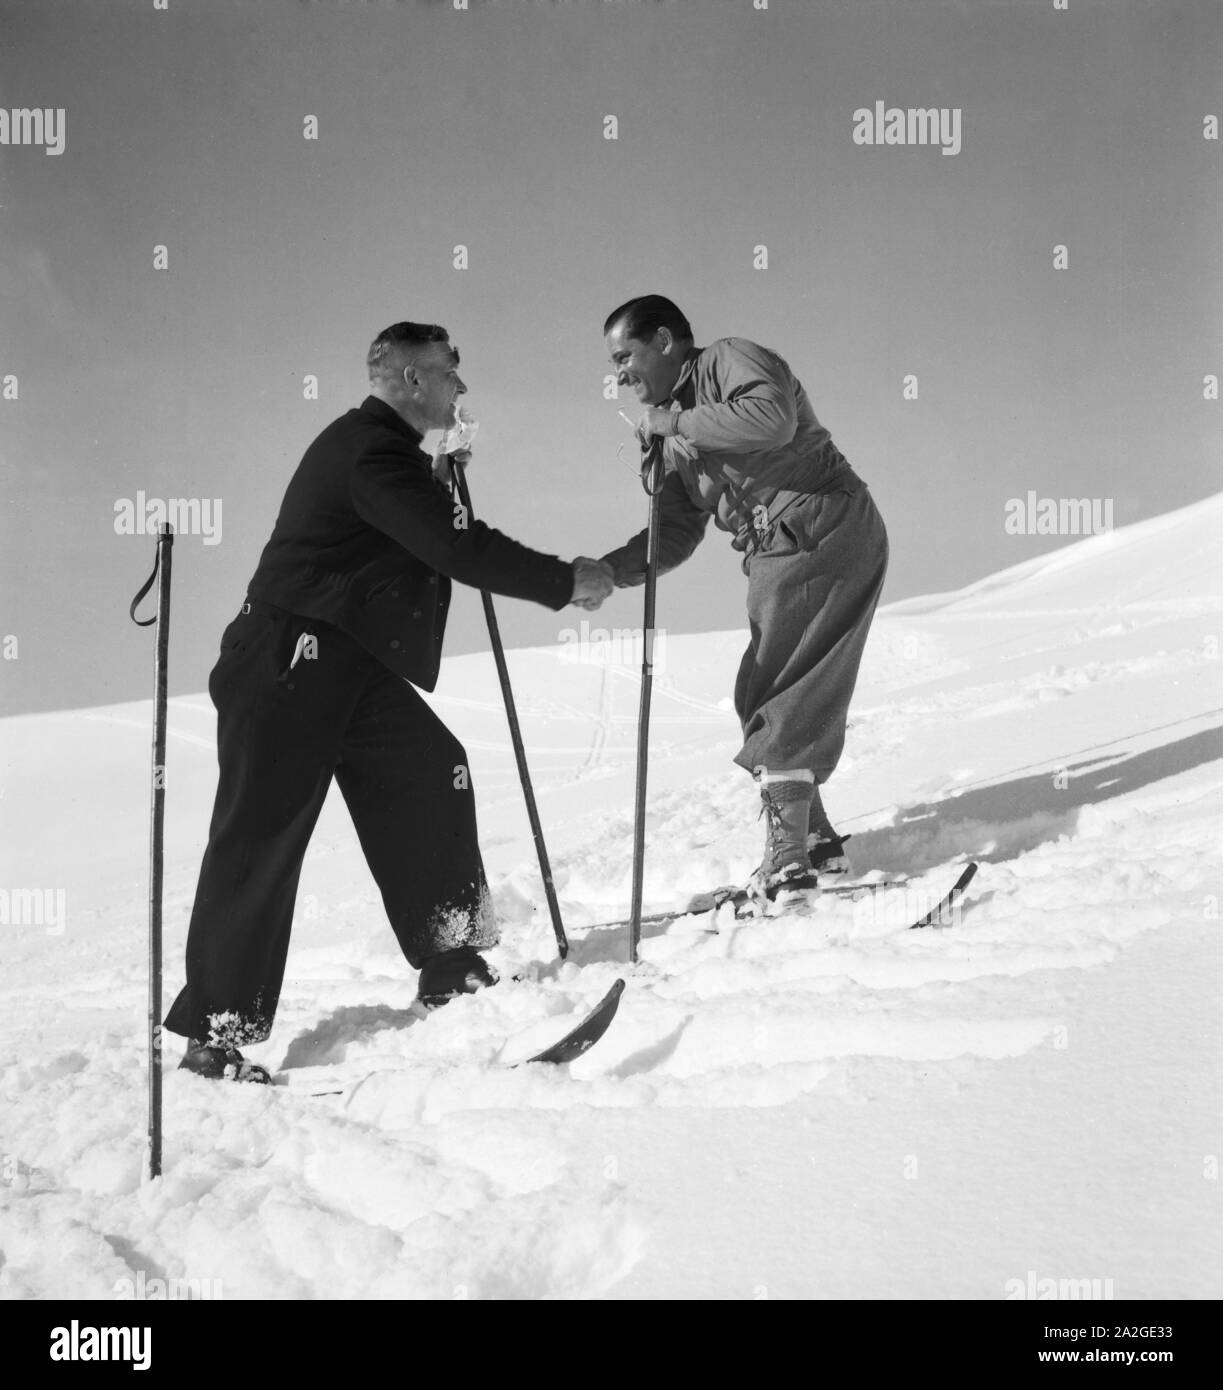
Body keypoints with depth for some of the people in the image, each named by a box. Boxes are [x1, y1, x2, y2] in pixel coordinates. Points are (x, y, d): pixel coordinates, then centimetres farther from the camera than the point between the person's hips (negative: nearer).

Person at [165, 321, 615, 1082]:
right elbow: (457, 548, -22)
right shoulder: (369, 449, -16)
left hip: (354, 669, 11)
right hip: (288, 666, -11)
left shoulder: (390, 452, 18)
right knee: (260, 838, -8)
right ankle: (216, 1031, -4)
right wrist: (565, 582, -14)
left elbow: (444, 543, 22)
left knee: (433, 774, 8)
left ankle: (451, 965, 16)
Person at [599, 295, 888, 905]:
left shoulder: (730, 360, -4)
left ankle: (788, 865, -8)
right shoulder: (679, 438, 21)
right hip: (779, 557, 9)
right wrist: (609, 570, 1)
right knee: (764, 700, 13)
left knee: (775, 703, -10)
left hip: (826, 538, -9)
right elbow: (677, 533, 17)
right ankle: (814, 839, 24)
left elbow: (772, 417, -25)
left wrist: (676, 421, -16)